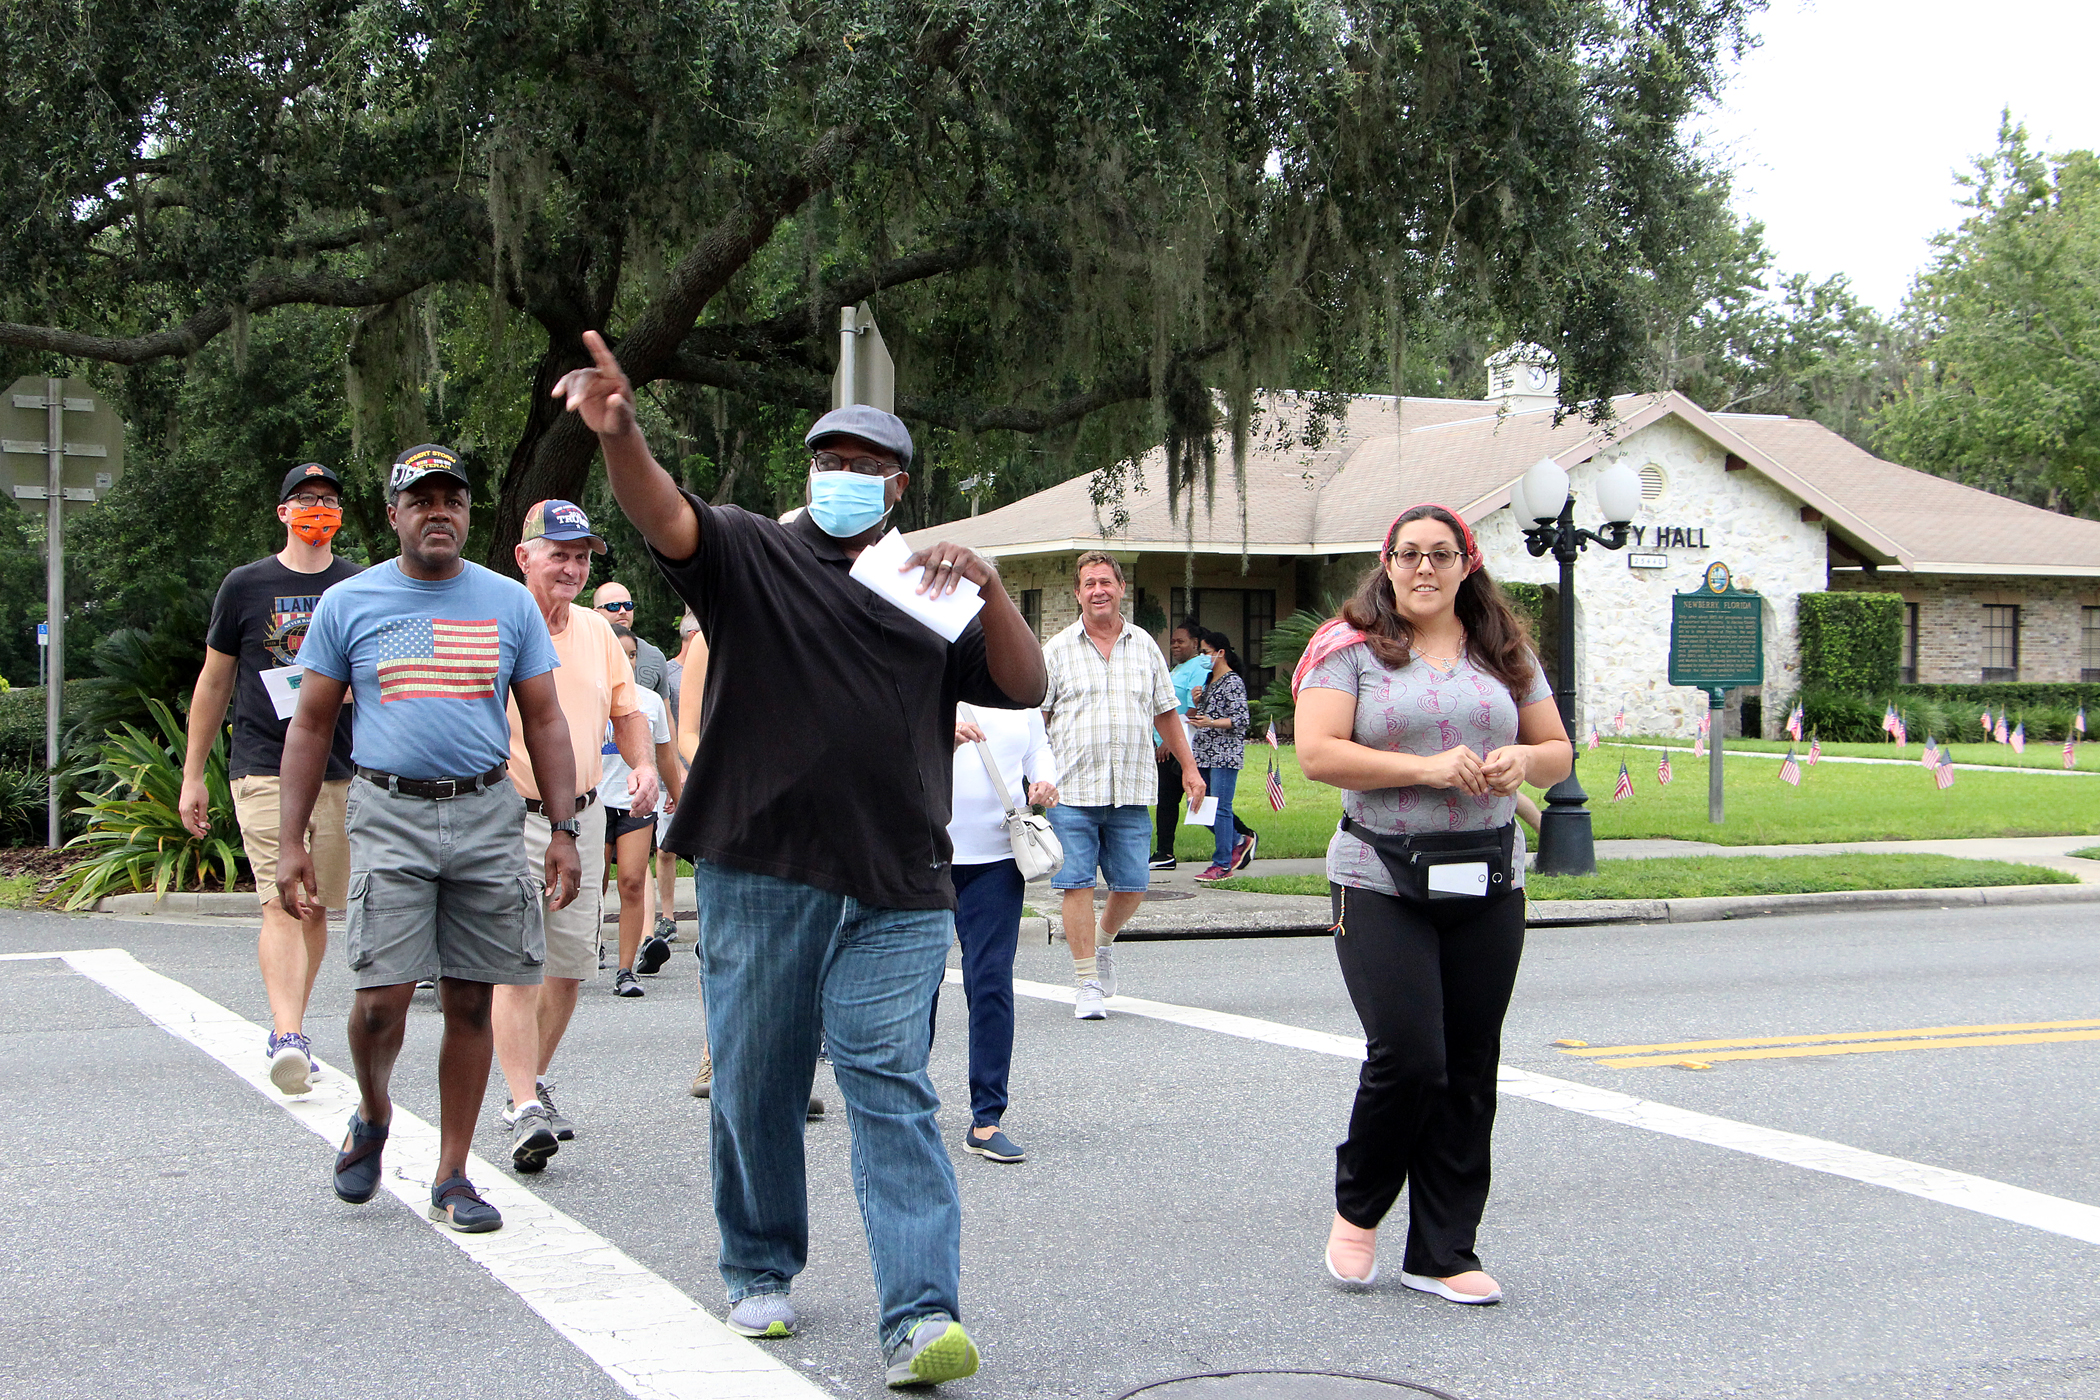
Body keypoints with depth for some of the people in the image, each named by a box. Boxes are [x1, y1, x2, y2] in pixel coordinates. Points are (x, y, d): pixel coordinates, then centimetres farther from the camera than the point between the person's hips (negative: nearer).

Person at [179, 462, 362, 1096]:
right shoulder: (245, 586, 5)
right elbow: (213, 683, 11)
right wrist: (192, 775, 10)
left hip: (342, 770, 3)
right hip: (264, 766, -3)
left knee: (316, 908, 8)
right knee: (281, 904, -16)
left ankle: (287, 1032, 21)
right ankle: (288, 1037, -25)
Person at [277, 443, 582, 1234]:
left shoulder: (509, 604, 9)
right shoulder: (348, 604, 6)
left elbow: (544, 722, 11)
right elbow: (311, 728, 8)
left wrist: (564, 829, 3)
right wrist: (290, 841, 2)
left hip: (487, 816, 2)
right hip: (389, 814, -1)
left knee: (470, 1003, 3)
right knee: (382, 999, -10)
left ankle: (452, 1177, 13)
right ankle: (373, 1116, 21)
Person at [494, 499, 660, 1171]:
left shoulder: (598, 630, 11)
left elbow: (626, 710, 20)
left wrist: (644, 763, 1)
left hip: (584, 816, 6)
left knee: (570, 963, 10)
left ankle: (535, 1082, 27)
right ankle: (525, 1108, -14)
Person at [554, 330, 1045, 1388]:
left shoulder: (931, 589, 16)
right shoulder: (755, 555, 7)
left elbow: (1023, 688, 7)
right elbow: (666, 517, -13)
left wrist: (988, 586, -9)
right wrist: (619, 434, -34)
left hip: (896, 890, 1)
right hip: (758, 874, 0)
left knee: (890, 1090, -7)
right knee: (753, 1084, 9)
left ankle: (920, 1316, -12)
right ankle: (759, 1272, 28)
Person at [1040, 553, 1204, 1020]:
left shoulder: (1144, 646, 12)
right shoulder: (1057, 650, 4)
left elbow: (1166, 713, 18)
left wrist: (1189, 767, 16)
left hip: (1131, 789, 2)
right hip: (1072, 790, -2)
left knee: (1132, 885, 3)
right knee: (1077, 885, -4)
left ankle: (1104, 944, 33)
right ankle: (1088, 984, 3)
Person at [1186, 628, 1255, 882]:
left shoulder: (1233, 682, -9)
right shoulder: (1209, 680, 18)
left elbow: (1242, 719, -14)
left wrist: (1211, 723, -25)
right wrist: (1197, 705, 6)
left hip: (1225, 754, -9)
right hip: (1204, 753, 9)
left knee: (1220, 808, -8)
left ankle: (1222, 864, -3)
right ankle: (1238, 842, 22)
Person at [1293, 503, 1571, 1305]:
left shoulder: (1504, 654, 13)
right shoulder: (1351, 649, -1)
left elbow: (1559, 751, 17)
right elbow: (1317, 753, -12)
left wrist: (1523, 760, -7)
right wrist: (1426, 768, -19)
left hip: (1488, 881, 5)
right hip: (1382, 884, -4)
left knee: (1469, 1070, 4)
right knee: (1408, 1056, -13)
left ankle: (1442, 1254, 14)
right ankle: (1356, 1208, 15)